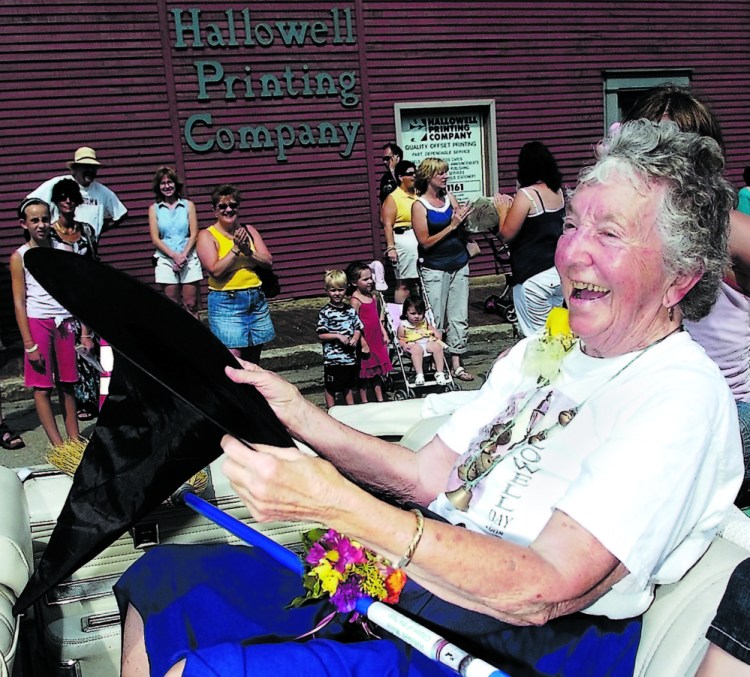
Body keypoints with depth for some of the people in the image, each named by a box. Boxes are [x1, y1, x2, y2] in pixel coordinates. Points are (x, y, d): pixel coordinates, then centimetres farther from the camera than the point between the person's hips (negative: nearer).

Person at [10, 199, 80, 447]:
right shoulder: (19, 257, -2)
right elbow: (19, 303, -4)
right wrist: (29, 344, -9)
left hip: (64, 323, 3)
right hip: (37, 323, -3)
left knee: (67, 384, 9)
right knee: (42, 387, 0)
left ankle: (75, 440, 16)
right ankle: (58, 445, 5)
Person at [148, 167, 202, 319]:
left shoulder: (188, 205, 8)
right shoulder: (154, 209, 8)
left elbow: (194, 234, 3)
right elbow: (155, 239, 2)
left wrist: (183, 255, -10)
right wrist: (174, 255, -10)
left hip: (189, 259, 0)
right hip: (166, 260, 0)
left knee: (191, 305, -3)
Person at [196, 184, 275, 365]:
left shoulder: (248, 230, 10)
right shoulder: (207, 235, -2)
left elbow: (268, 261, 4)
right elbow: (215, 270, -15)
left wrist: (248, 251, -12)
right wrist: (236, 249, -14)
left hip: (256, 299, 5)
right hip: (226, 302, -5)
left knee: (253, 361, 12)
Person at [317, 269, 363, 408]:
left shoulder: (351, 310, 4)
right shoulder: (325, 312, -10)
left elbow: (358, 328, 8)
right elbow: (321, 335, -11)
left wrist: (355, 338, -12)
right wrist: (338, 336, -20)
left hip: (349, 356, 4)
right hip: (332, 357, -4)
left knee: (348, 385, 19)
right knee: (330, 387, 7)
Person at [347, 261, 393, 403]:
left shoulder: (372, 296, 8)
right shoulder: (355, 300, -16)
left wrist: (384, 333, 14)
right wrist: (362, 343, -18)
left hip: (377, 339, 7)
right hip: (365, 341, -7)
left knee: (377, 370, 15)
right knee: (364, 372, 4)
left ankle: (380, 399, 25)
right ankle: (364, 402, 15)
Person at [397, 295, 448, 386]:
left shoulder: (424, 322, 15)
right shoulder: (403, 325, 3)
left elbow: (435, 331, 22)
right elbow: (400, 339, 3)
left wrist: (438, 338, 2)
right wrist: (404, 345, -17)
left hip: (428, 342, 4)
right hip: (413, 345, -4)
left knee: (437, 347, -26)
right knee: (416, 349, -38)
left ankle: (440, 372, -19)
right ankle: (419, 374, -37)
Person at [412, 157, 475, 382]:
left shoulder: (449, 197, 8)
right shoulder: (419, 205, -7)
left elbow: (461, 230, 13)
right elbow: (425, 242, -12)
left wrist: (464, 218, -7)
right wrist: (452, 226, -16)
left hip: (459, 264, 6)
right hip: (435, 269, -5)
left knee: (459, 317, 7)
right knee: (435, 320, -1)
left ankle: (456, 364, 14)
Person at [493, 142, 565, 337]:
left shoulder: (527, 194, -15)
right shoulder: (558, 191, 6)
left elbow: (507, 234, -12)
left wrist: (504, 211, 5)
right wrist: (514, 207, 19)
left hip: (534, 276, -7)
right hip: (559, 271, 7)